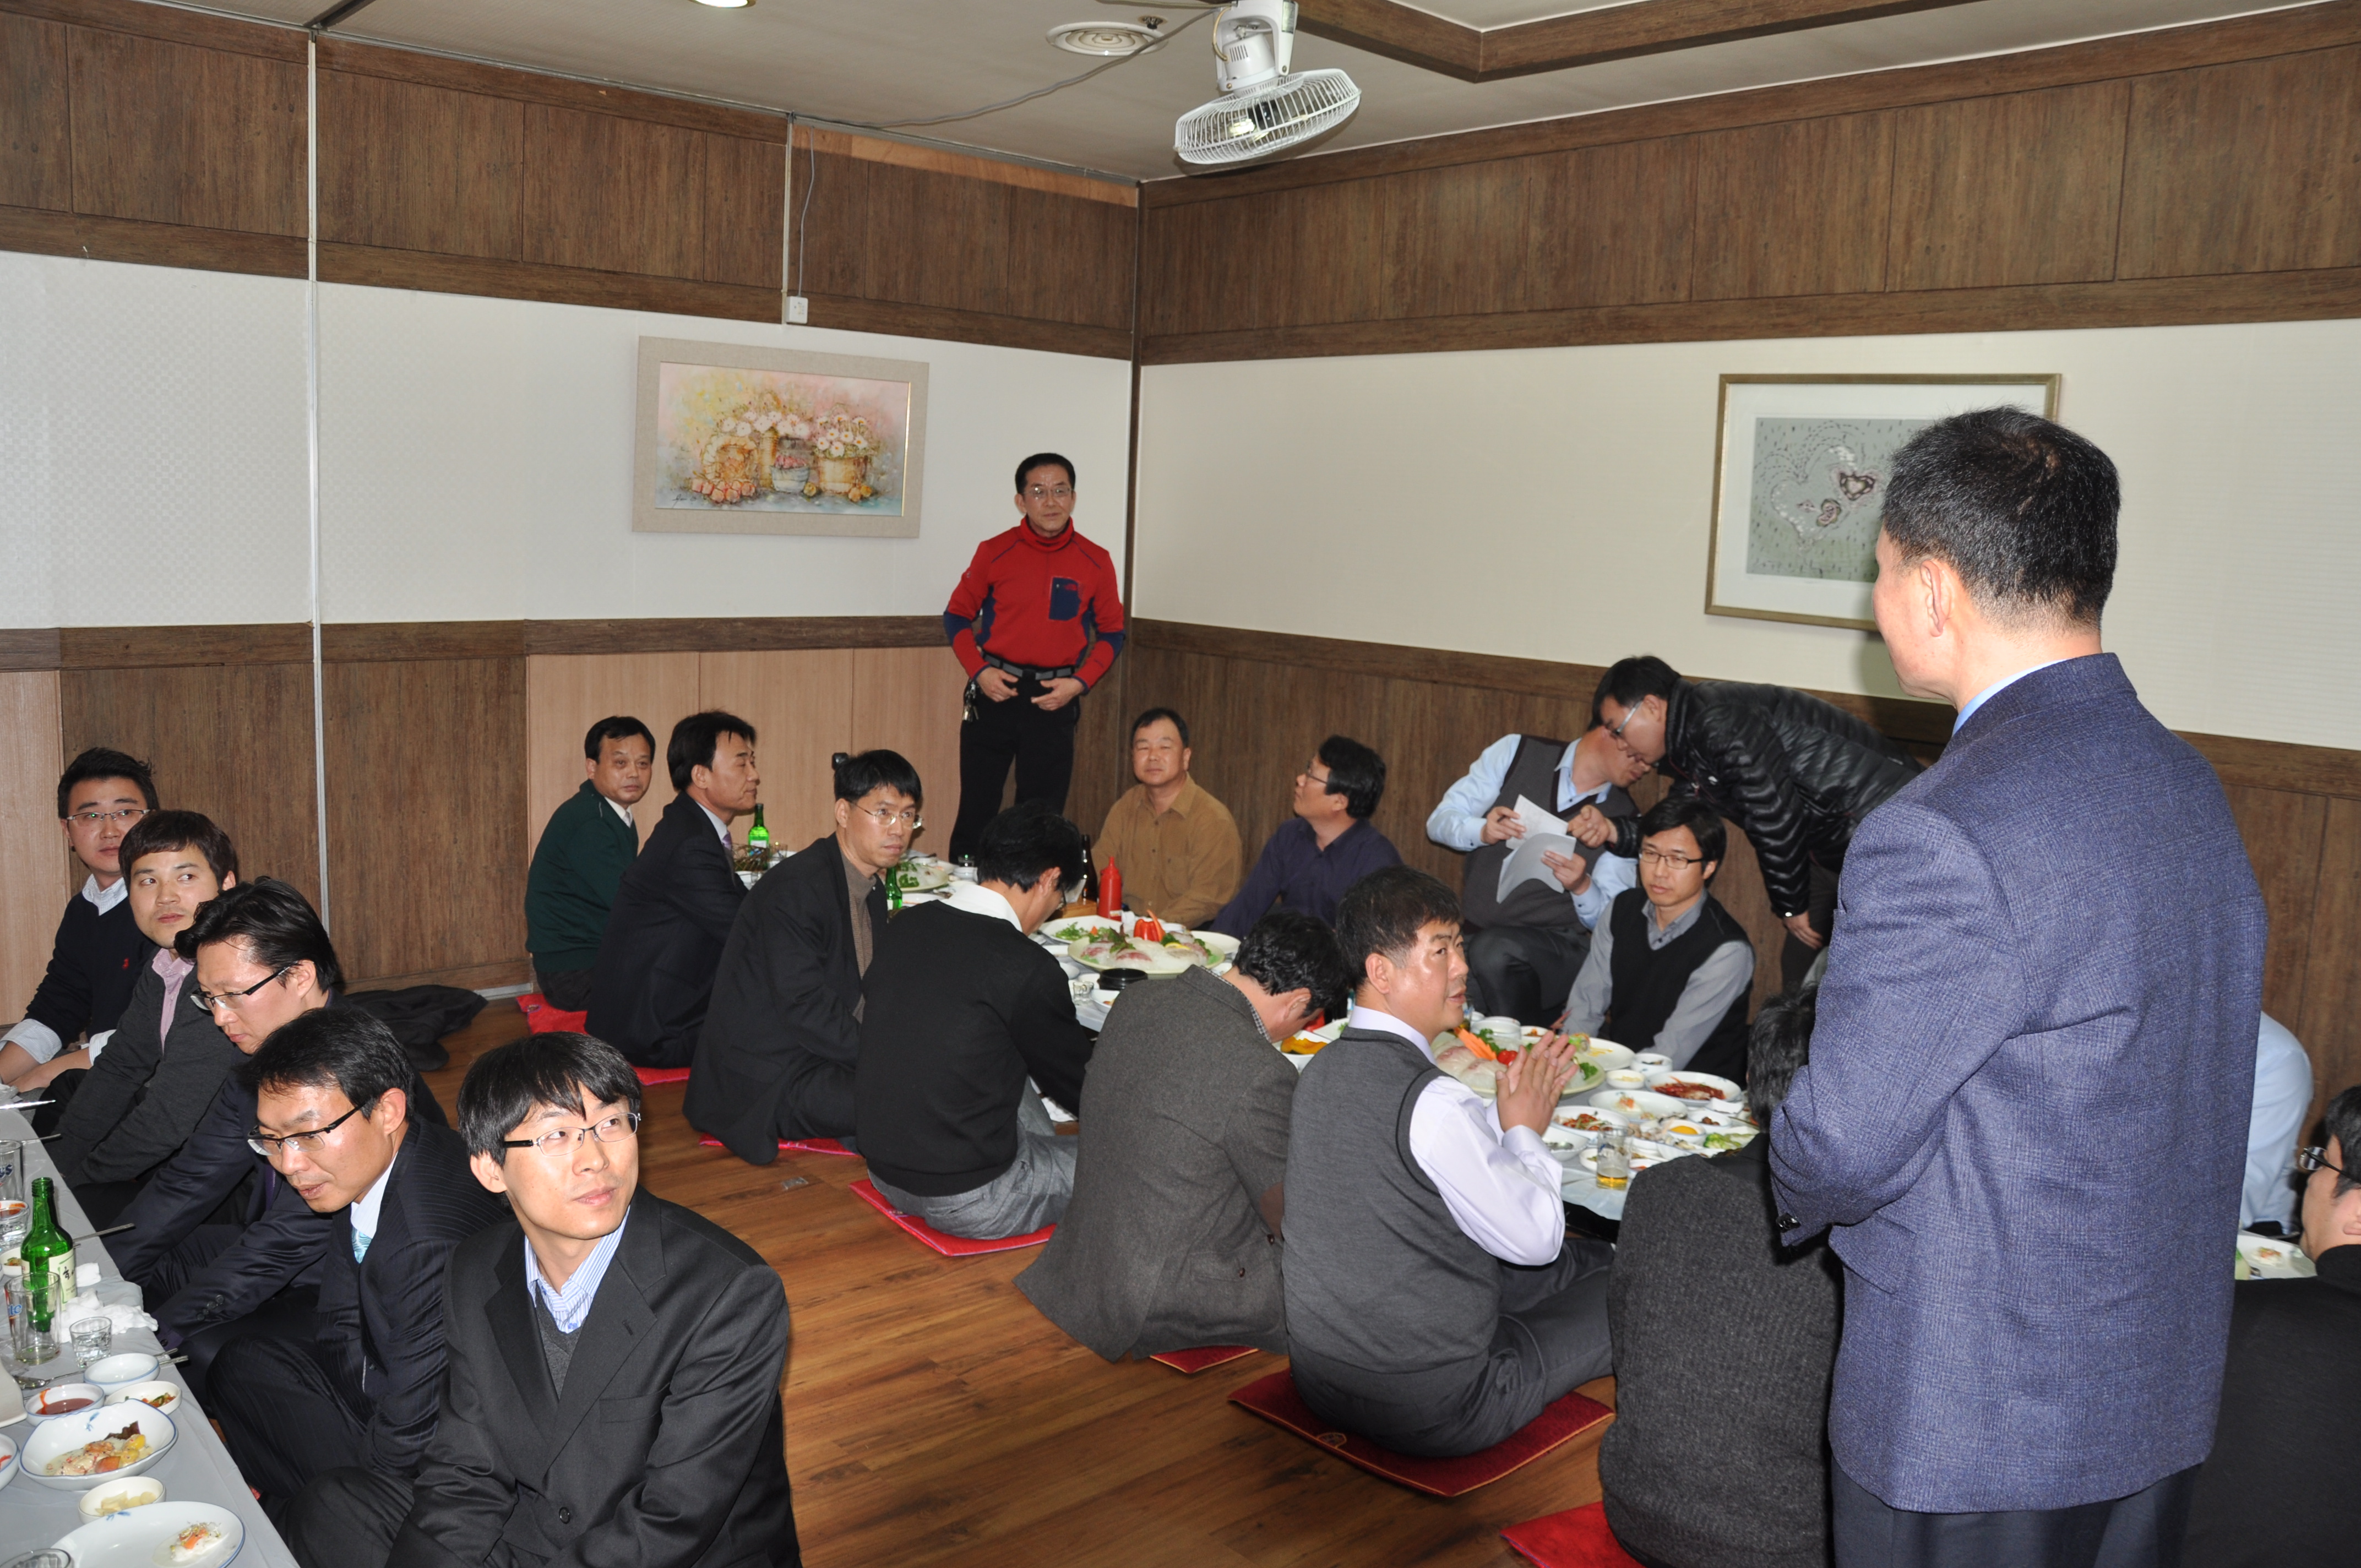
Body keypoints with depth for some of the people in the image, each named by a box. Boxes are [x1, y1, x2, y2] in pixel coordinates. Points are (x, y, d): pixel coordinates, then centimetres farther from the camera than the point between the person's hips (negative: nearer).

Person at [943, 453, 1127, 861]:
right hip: (995, 693, -1)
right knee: (976, 811, 2)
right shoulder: (994, 552, -2)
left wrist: (1080, 682, -6)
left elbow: (1111, 633, 9)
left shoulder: (1096, 563, 1)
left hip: (1054, 700, 1)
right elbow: (957, 616, 7)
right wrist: (979, 671, -7)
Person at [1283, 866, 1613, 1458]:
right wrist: (1524, 1130, 0)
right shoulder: (1432, 1103, -27)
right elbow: (1535, 1237, -14)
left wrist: (1509, 1109, 10)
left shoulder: (1323, 1071, 0)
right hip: (1432, 1410, -8)